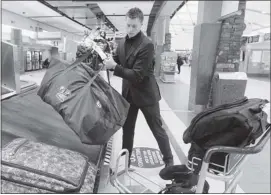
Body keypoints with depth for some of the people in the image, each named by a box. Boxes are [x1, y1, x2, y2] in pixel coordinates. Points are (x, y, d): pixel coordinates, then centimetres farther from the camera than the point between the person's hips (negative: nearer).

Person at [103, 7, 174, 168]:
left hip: (145, 94, -6)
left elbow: (137, 75, -25)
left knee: (157, 129, 9)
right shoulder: (122, 43, 4)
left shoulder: (147, 45, -20)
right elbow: (117, 62, 12)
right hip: (128, 93, 6)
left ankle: (169, 160, 30)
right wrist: (107, 59, -7)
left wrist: (114, 67, -27)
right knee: (127, 129, 15)